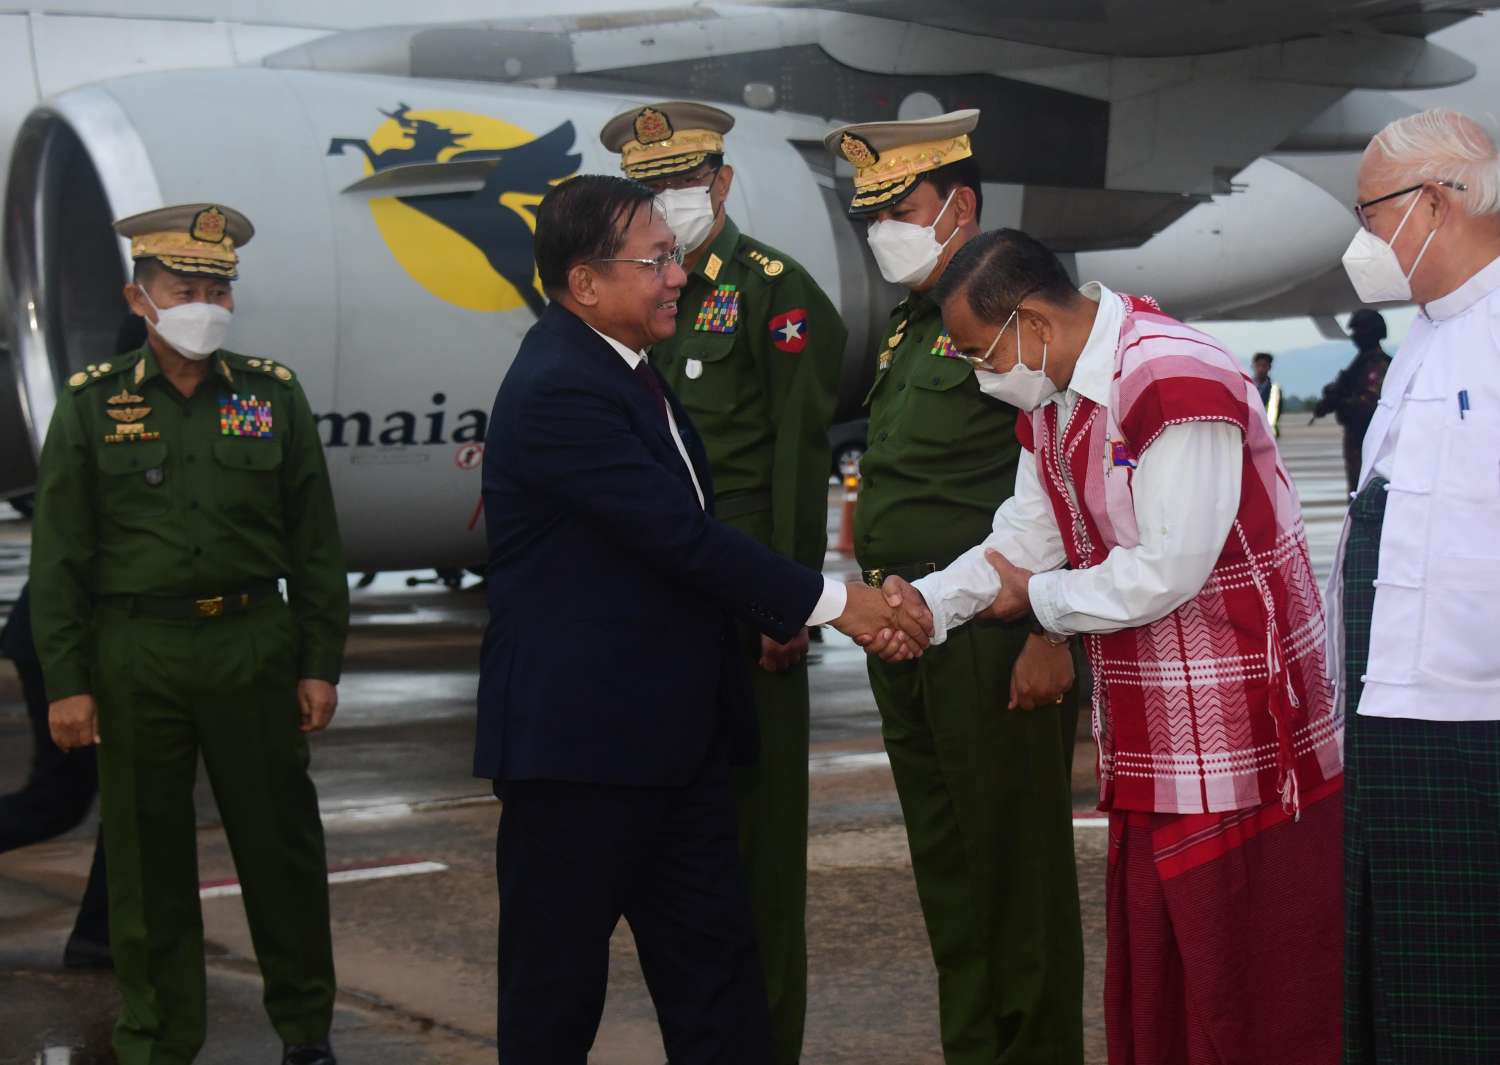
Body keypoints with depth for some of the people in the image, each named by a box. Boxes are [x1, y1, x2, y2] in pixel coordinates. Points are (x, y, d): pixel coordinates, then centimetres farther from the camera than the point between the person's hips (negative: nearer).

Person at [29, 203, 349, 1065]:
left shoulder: (274, 396, 5)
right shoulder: (91, 406, 1)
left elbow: (316, 545, 7)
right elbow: (58, 559, 1)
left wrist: (321, 665, 3)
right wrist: (66, 684, -4)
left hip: (255, 646, 1)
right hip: (136, 656, -1)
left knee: (282, 843, 8)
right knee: (149, 861, 6)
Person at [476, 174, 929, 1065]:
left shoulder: (618, 368, 12)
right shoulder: (559, 392, -19)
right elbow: (682, 536, -22)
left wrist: (780, 612, 5)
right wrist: (833, 602, -17)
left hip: (673, 734, 10)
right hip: (581, 735, -10)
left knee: (717, 967, 10)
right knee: (558, 987, 3)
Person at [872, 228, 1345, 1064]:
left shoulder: (1178, 382, -22)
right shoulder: (1051, 399, 9)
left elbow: (1167, 571, -23)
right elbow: (1025, 539, 8)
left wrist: (1037, 597, -9)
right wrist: (927, 604, -9)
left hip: (1241, 732, -9)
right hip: (1147, 737, 9)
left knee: (1249, 977, -2)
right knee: (1148, 975, 15)